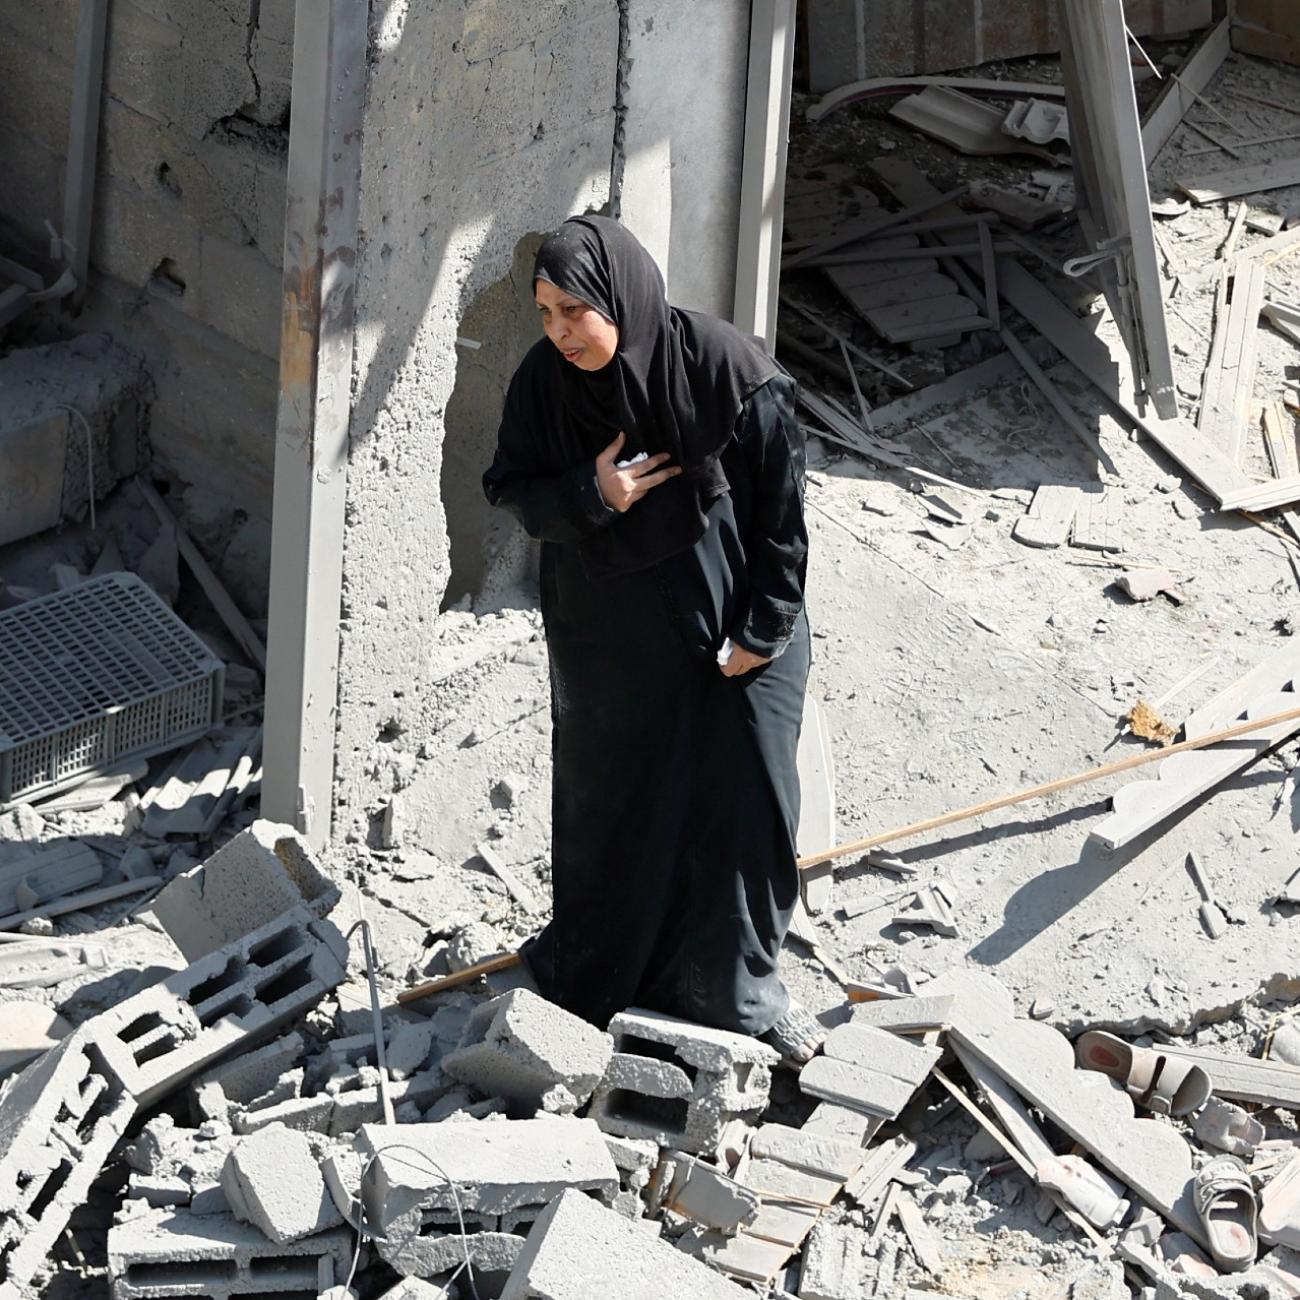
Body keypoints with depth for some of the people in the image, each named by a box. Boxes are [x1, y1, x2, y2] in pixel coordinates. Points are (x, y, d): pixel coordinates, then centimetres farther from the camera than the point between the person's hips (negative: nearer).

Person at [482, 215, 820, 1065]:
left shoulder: (727, 369, -22)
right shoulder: (546, 380, -13)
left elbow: (782, 502, -14)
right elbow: (512, 488, -1)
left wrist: (764, 629, -12)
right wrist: (589, 494, -23)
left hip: (727, 629, -2)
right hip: (606, 634, 2)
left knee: (744, 799, 7)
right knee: (605, 802, 14)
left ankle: (743, 981, 26)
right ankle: (591, 971, 34)